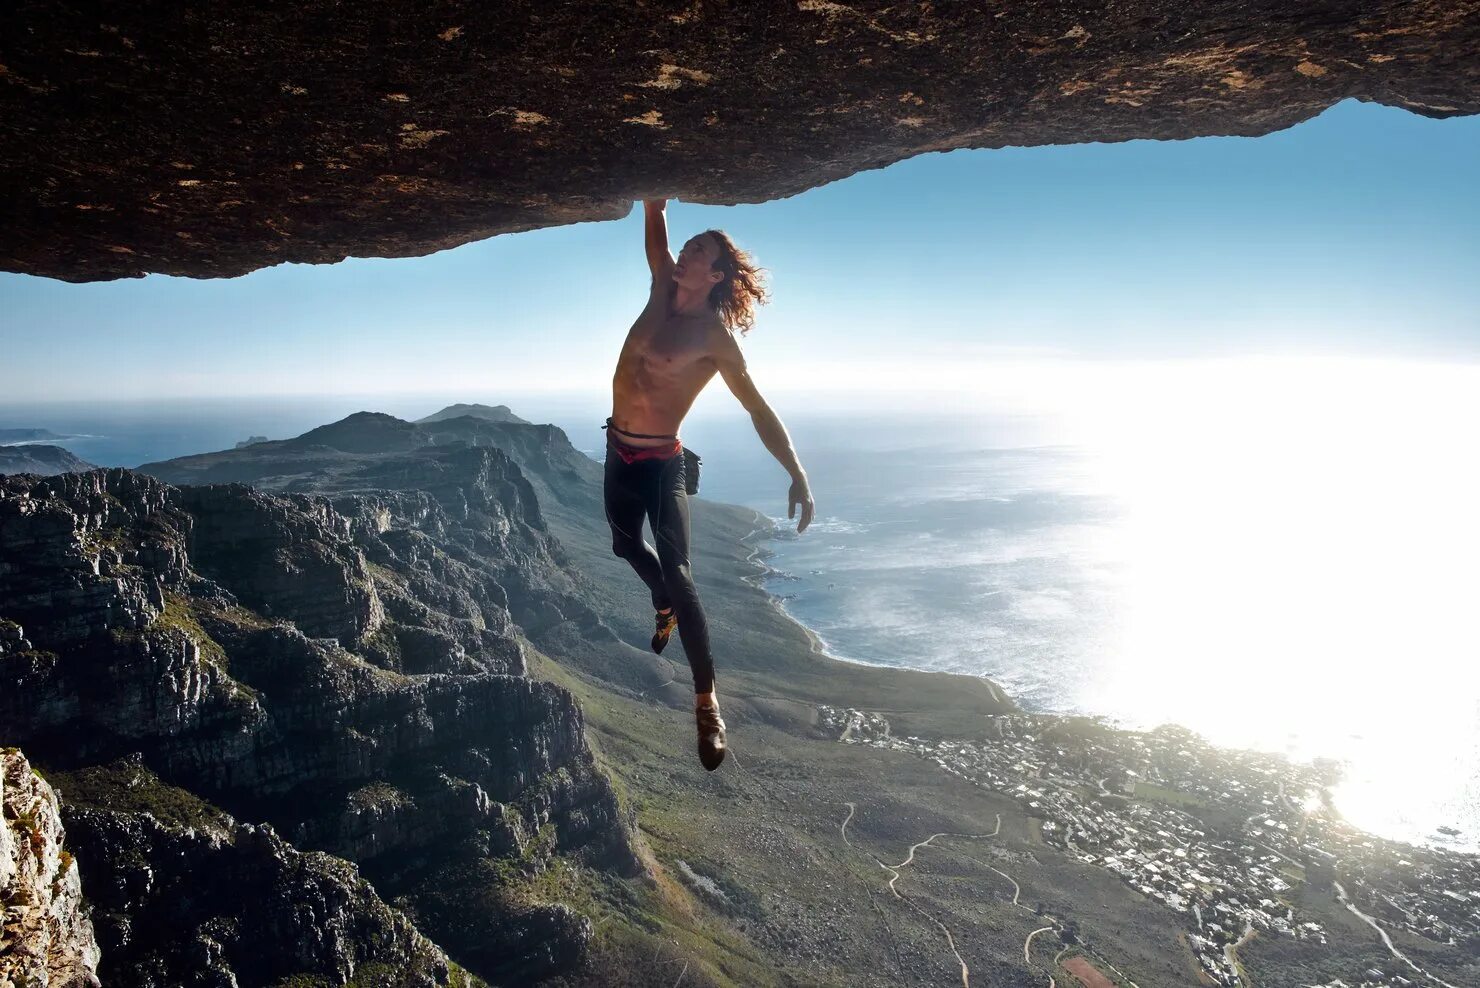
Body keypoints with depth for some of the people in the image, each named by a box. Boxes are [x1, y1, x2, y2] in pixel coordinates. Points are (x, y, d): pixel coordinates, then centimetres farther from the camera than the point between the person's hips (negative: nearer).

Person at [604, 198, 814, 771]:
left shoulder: (714, 335, -17)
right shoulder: (664, 290, 1)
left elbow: (758, 409, -19)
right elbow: (653, 223, 9)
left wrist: (797, 475, -26)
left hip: (660, 462, -8)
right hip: (619, 451, 8)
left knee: (677, 571, -18)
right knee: (626, 546, 25)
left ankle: (707, 701, -12)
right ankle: (665, 608, 55)